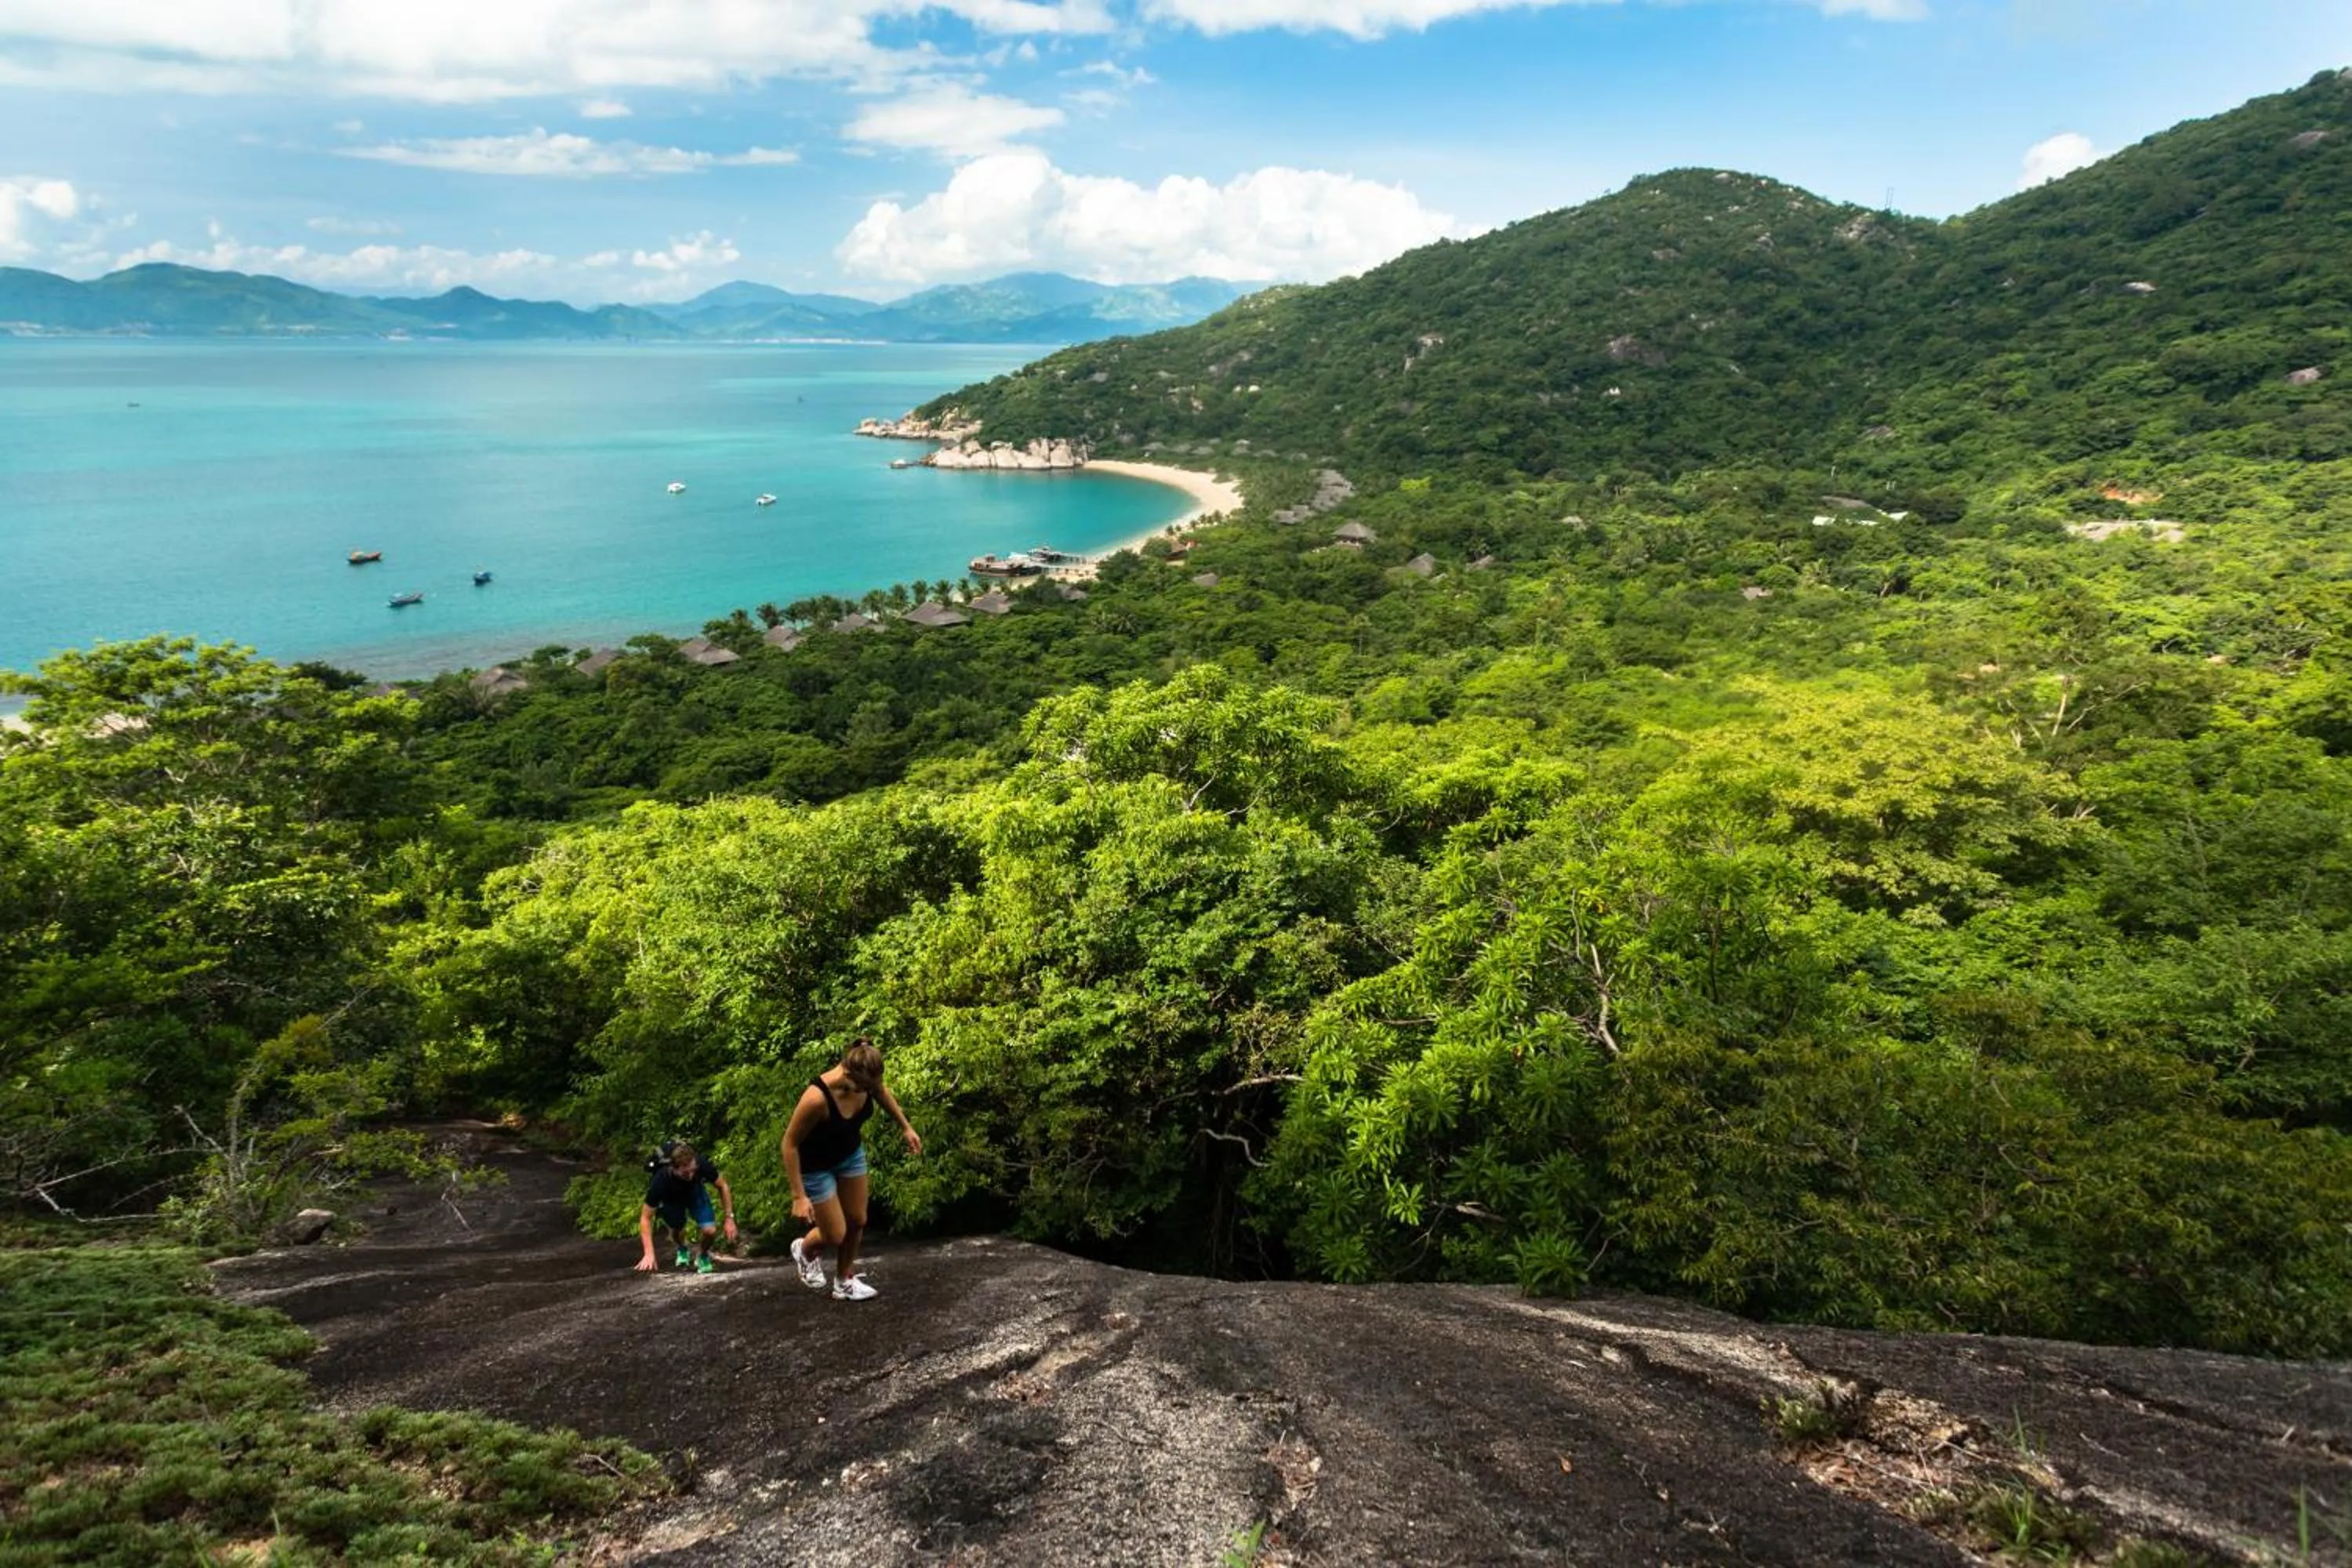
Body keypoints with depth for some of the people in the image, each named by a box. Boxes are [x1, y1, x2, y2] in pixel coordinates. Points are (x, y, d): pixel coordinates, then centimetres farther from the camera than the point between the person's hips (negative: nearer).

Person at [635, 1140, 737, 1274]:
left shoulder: (702, 1165, -37)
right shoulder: (660, 1181, -39)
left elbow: (723, 1186, -16)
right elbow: (646, 1218, -27)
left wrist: (730, 1218, -18)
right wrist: (649, 1254, -33)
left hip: (695, 1193, -1)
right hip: (671, 1199, 1)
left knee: (710, 1230, -18)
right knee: (676, 1229, -13)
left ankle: (702, 1255, 15)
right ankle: (683, 1249, 24)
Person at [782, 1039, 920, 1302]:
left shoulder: (866, 1078, -24)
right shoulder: (817, 1098, -41)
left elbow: (882, 1093, 3)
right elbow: (790, 1143, -28)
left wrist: (906, 1127, 9)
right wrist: (799, 1195, -25)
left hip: (850, 1154, 6)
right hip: (816, 1165, -5)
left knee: (857, 1222, 13)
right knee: (835, 1235, 3)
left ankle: (844, 1282, 35)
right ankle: (804, 1251, 37)